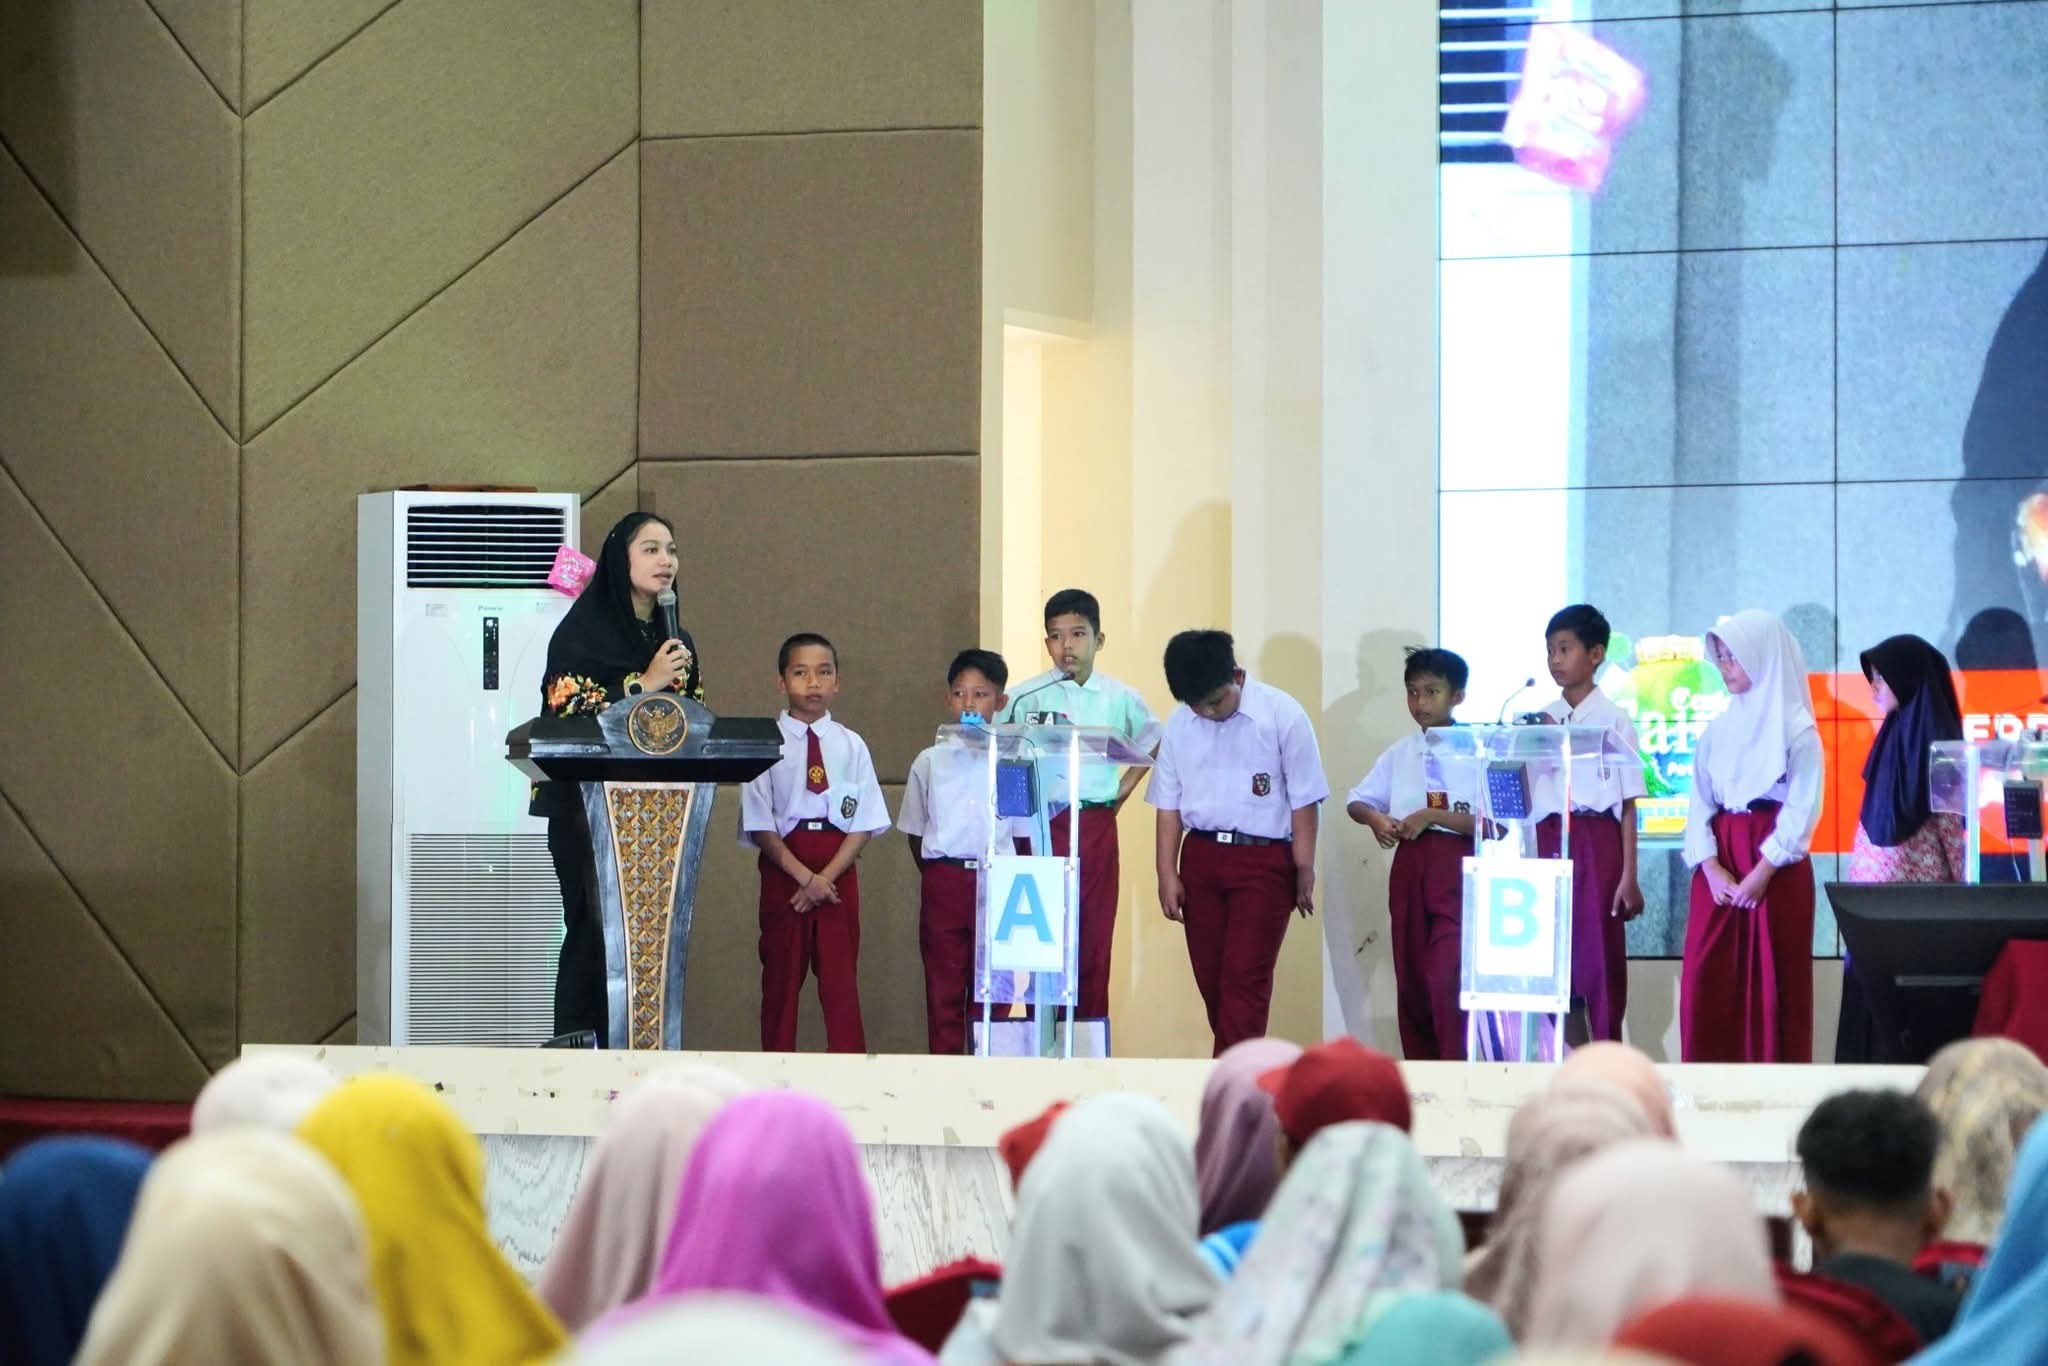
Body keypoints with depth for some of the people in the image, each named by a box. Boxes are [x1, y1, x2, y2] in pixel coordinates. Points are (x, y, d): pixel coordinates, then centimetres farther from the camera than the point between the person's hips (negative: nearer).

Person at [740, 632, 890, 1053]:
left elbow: (864, 825, 0)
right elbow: (760, 826, -5)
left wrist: (827, 877, -11)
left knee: (841, 979, 2)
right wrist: (805, 876, -14)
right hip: (783, 872, -1)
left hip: (839, 873, 1)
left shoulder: (851, 746, 3)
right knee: (781, 978, 5)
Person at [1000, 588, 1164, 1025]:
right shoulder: (1025, 697, -2)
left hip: (1097, 827, 2)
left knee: (1094, 943, 3)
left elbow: (1153, 742, 22)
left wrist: (1126, 785, 12)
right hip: (1042, 825, -2)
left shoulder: (1120, 698, 5)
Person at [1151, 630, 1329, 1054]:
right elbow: (1168, 803, 8)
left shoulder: (1282, 715, -8)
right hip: (1200, 858, 5)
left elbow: (1304, 801, -5)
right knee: (1211, 981, 8)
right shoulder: (1181, 722, 4)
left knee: (1245, 979, -10)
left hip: (1264, 861, -5)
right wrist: (1167, 873, 3)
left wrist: (1304, 872, -5)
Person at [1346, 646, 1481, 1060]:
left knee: (1447, 980, -16)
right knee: (1411, 981, 10)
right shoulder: (1399, 754, 10)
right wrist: (1375, 818, -4)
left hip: (1458, 872, -6)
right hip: (1409, 868, 6)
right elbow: (1356, 801, 18)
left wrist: (1433, 816, -18)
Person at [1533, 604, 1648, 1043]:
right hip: (1548, 845, 4)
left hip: (1596, 846, -4)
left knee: (1600, 963, -3)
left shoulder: (1612, 720, -2)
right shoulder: (1539, 721, 11)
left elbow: (1628, 805, -3)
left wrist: (1629, 876, -7)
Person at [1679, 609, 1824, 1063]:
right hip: (1718, 864, 5)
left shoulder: (1796, 728, -3)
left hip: (1777, 867, -5)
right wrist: (1711, 868, -7)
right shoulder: (1717, 729, 12)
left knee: (1773, 980, -3)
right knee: (1706, 978, 0)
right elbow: (1700, 803, 9)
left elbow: (1802, 809, -8)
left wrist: (1761, 873, -15)